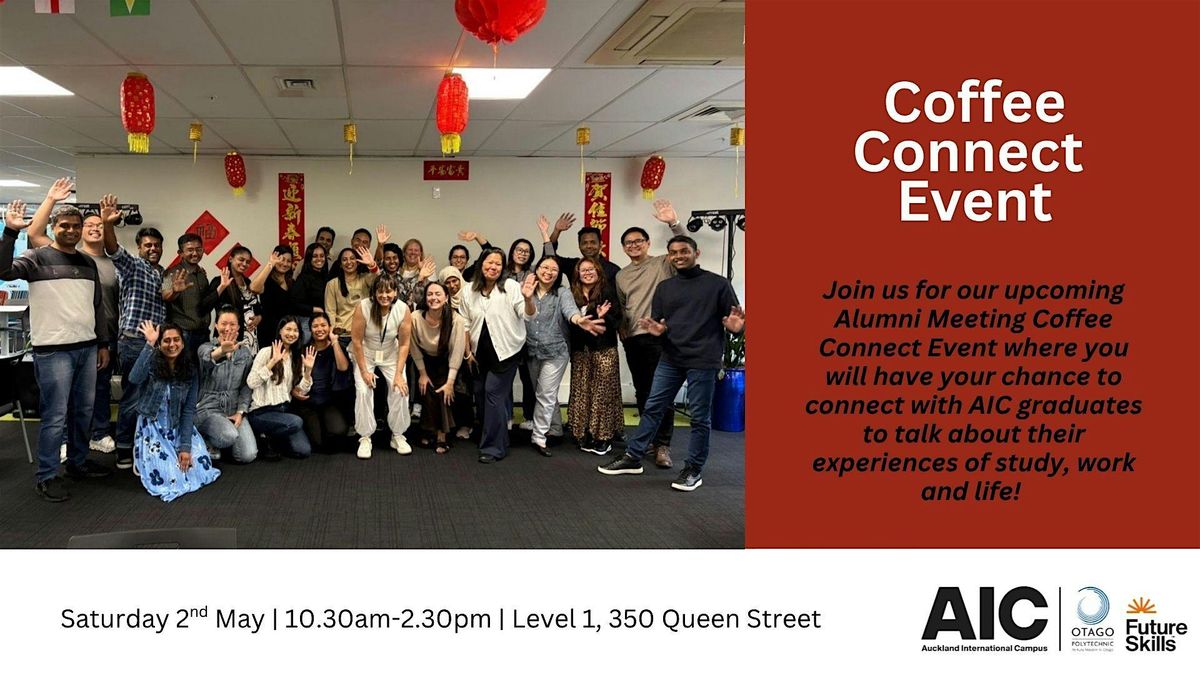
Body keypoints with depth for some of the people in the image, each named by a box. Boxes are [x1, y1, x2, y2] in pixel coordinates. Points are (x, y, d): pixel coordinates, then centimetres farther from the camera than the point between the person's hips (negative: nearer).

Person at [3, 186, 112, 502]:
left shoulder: (88, 263, 15)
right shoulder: (38, 257, -3)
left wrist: (103, 343, 17)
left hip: (87, 348, 6)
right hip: (53, 351, -6)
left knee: (83, 411, 14)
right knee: (55, 416, -4)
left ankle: (78, 463, 29)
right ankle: (46, 476, 5)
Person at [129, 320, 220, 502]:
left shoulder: (189, 370, -1)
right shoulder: (151, 364, -10)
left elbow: (189, 410, -4)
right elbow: (134, 378, -34)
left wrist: (185, 446, -12)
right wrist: (149, 344, -35)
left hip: (179, 429, 3)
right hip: (152, 429, -3)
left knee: (202, 469, -10)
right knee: (167, 477, -19)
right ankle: (143, 461, 14)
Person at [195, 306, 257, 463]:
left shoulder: (245, 352, 8)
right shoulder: (206, 347, -5)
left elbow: (246, 386, 8)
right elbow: (208, 358, -31)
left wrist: (240, 412, -6)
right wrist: (221, 351, -55)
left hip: (234, 410, 4)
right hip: (208, 408, -4)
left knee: (248, 456, -14)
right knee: (230, 436, -34)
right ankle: (206, 441, 1)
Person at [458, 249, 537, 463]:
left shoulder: (511, 287, -11)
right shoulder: (469, 291, 3)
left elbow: (528, 315, -17)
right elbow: (465, 323, 11)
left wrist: (528, 298, -37)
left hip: (505, 351, -5)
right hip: (481, 352, 5)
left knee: (494, 393, -10)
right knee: (480, 393, 11)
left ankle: (494, 447, -2)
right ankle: (488, 436, 32)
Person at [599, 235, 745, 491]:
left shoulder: (717, 284, 0)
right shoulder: (664, 287, 13)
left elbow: (736, 321, -1)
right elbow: (657, 323, 15)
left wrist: (736, 326, -25)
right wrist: (658, 330, -10)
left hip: (703, 360, -4)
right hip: (670, 359, 4)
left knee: (699, 417, 2)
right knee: (653, 408, 8)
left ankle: (693, 469, 13)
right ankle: (633, 457, 18)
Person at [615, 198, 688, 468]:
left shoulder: (662, 264, 2)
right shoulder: (621, 275, 18)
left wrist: (674, 223, -27)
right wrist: (622, 330, 15)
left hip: (659, 337, -5)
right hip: (633, 340, 6)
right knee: (642, 392, 12)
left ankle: (663, 446, -5)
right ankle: (649, 438, 23)